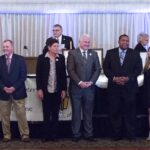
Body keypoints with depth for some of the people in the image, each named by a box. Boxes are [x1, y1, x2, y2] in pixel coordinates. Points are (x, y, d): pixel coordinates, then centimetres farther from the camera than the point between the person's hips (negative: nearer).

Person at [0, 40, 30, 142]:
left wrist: (14, 87, -13)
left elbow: (23, 76, -4)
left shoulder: (20, 59, -1)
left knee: (21, 115, 0)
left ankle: (25, 135, 9)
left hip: (18, 92, -2)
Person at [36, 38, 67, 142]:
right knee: (46, 114, 7)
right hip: (46, 91, -1)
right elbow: (38, 74, -2)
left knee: (55, 114, 8)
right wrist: (39, 89, -8)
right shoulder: (42, 58, -2)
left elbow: (64, 74, 4)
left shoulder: (61, 58, 2)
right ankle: (46, 135, 16)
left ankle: (54, 135, 16)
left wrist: (64, 89, 0)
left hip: (57, 91, 1)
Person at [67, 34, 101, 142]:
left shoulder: (94, 54, 10)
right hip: (76, 87, -2)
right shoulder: (72, 53, 1)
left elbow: (97, 69, 5)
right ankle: (76, 134, 12)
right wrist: (79, 82, -15)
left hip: (89, 87, 2)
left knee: (88, 112, 7)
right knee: (76, 112, 4)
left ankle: (89, 134, 13)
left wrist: (91, 82, -9)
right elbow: (70, 70, -6)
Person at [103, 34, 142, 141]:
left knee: (130, 112, 2)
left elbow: (138, 69, 1)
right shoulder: (110, 53, 8)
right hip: (114, 87, 1)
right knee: (115, 112, 4)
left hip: (130, 87, 0)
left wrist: (128, 78, -13)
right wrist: (114, 78, -12)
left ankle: (131, 135, 12)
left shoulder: (135, 54, 8)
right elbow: (105, 68, 3)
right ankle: (117, 135, 14)